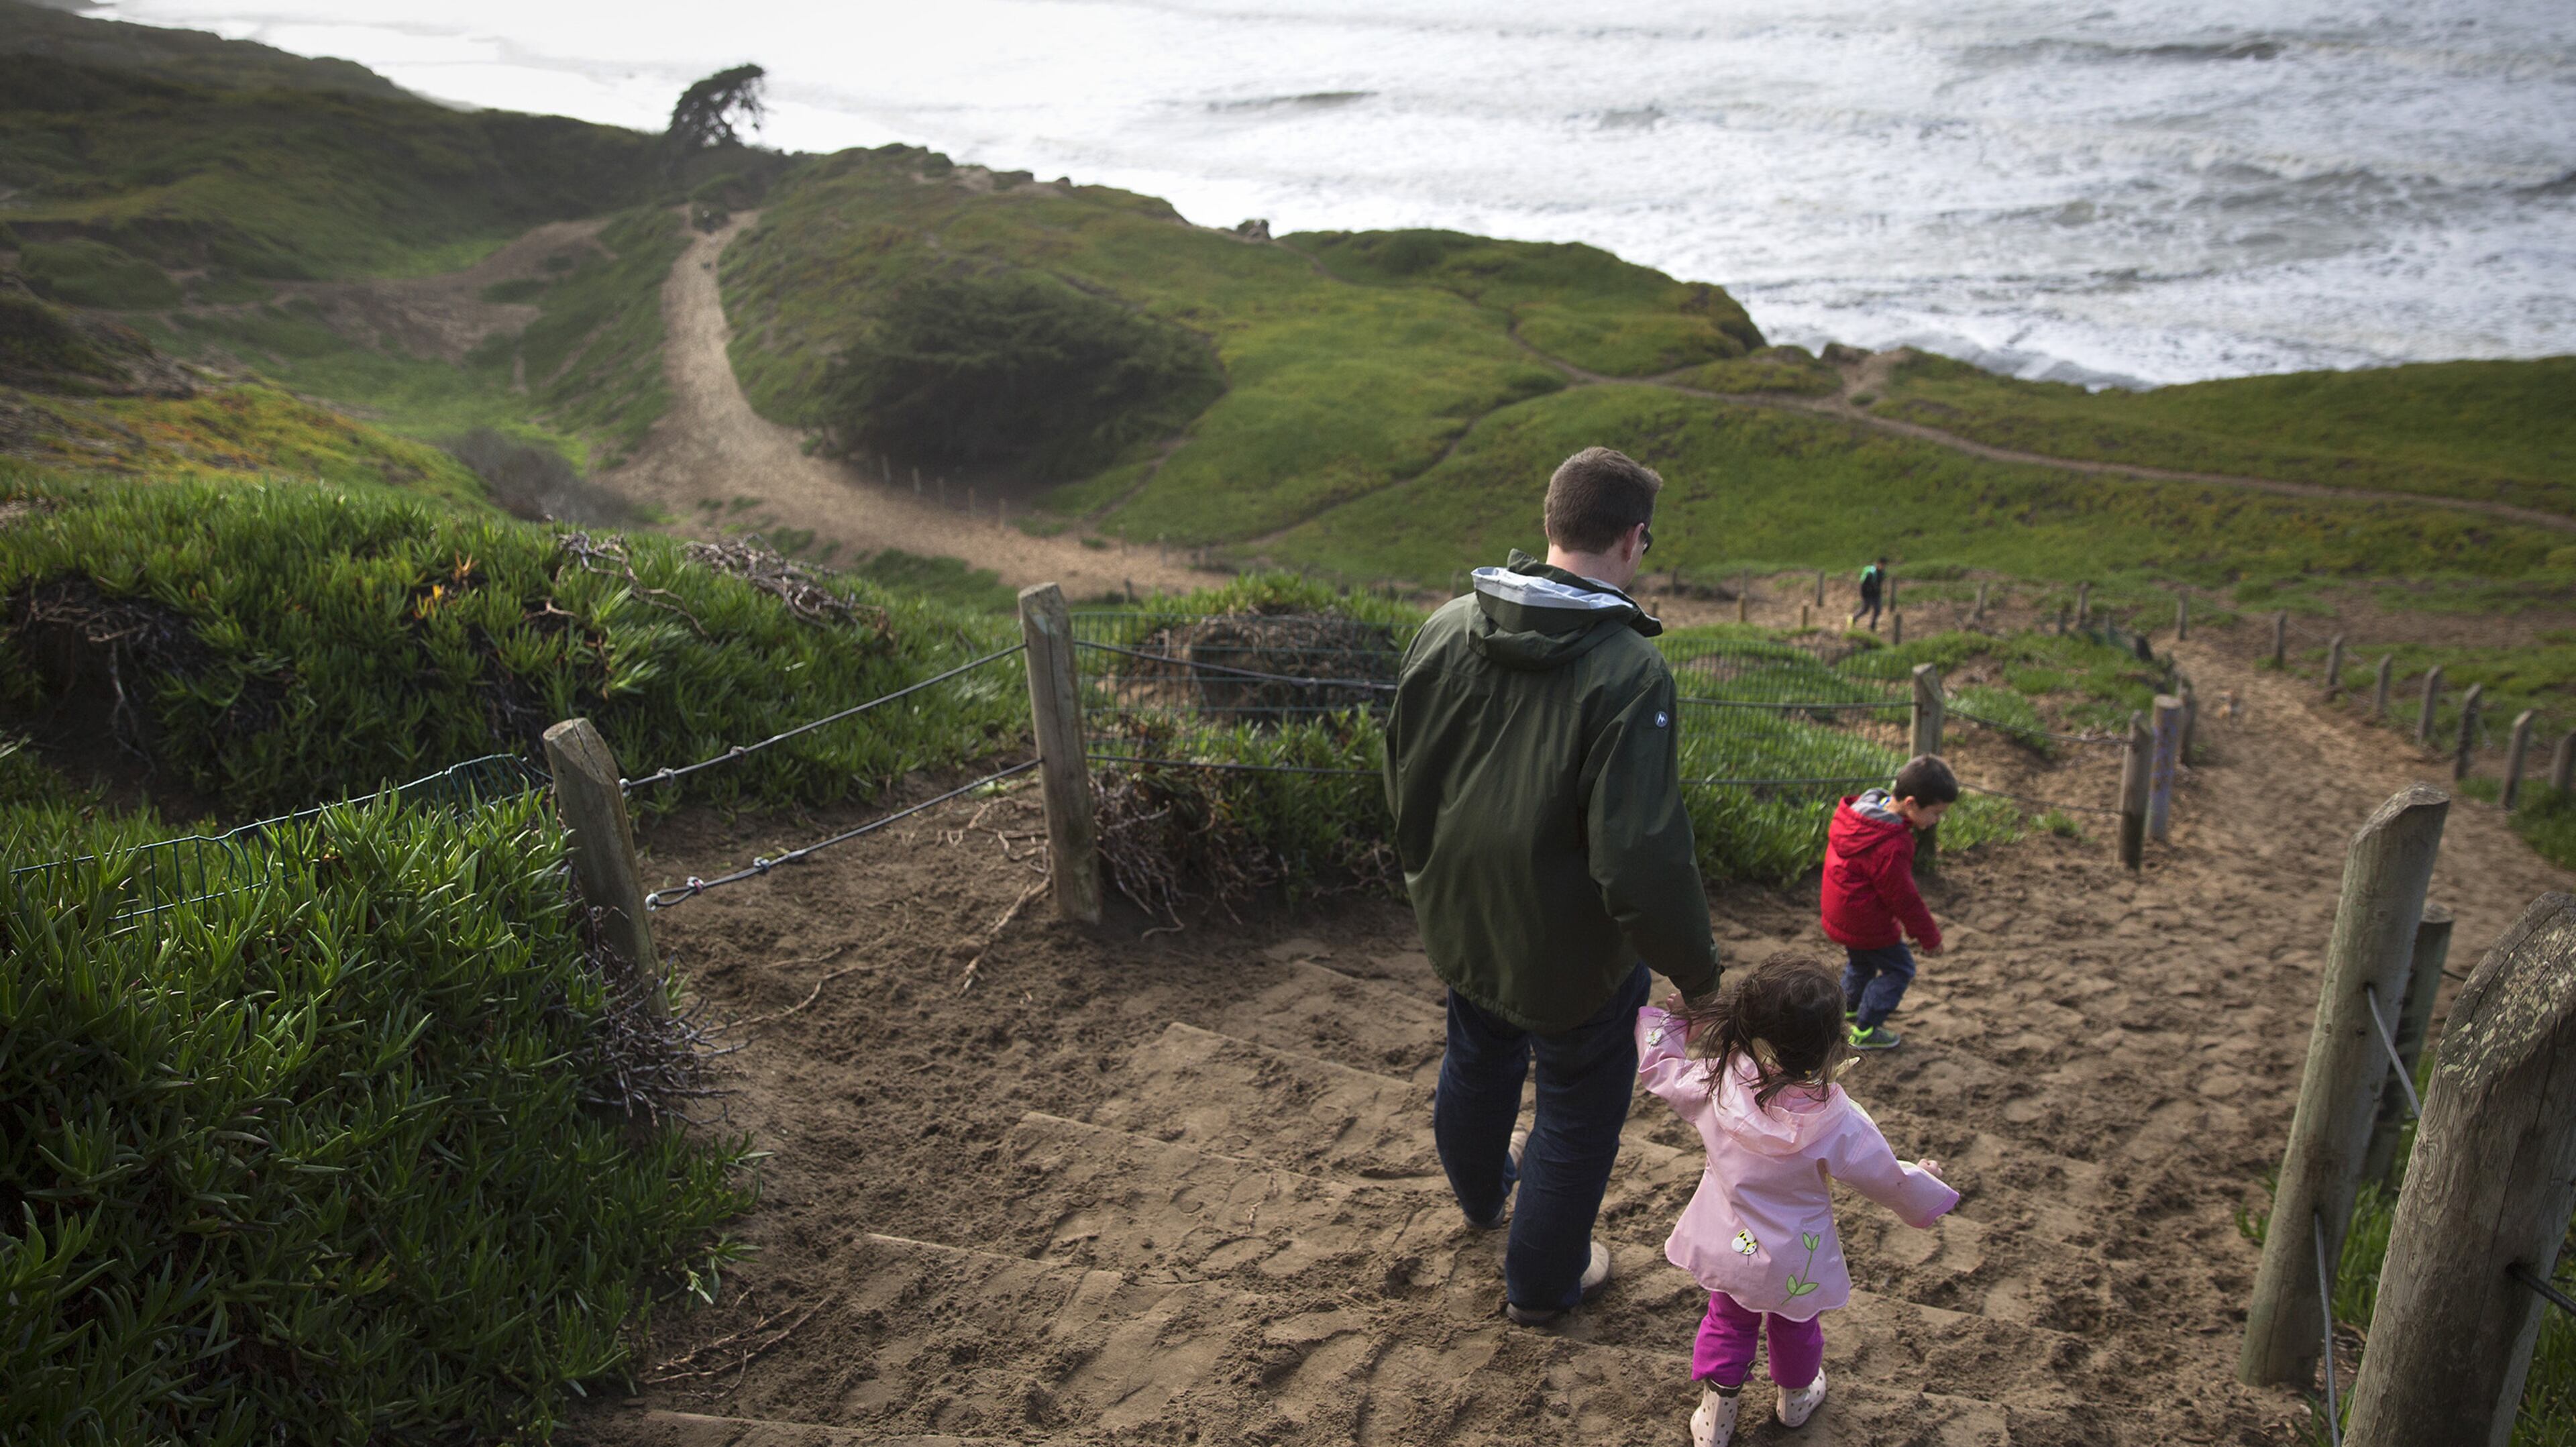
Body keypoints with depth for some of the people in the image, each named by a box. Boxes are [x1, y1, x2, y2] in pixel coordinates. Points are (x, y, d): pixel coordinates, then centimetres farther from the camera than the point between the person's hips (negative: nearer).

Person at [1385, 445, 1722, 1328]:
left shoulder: (1446, 628, -10)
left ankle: (1481, 1193, 61)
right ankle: (1542, 1283, 39)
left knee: (1477, 1062, 31)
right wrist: (1695, 969, -16)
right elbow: (1643, 856, -31)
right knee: (1579, 1110, 19)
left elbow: (1402, 775, 4)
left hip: (1458, 924, 6)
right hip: (1572, 955, -6)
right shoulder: (1628, 673, -30)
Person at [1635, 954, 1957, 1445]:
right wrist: (1928, 1189, 9)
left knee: (1728, 1322, 28)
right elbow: (1890, 1181, -13)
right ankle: (1795, 1400, 56)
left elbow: (1660, 1067, -6)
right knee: (1795, 1329, 29)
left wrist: (1662, 1018, 11)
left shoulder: (1715, 1086, -25)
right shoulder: (1840, 1126, -30)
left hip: (1725, 1252, 1)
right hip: (1794, 1267, -1)